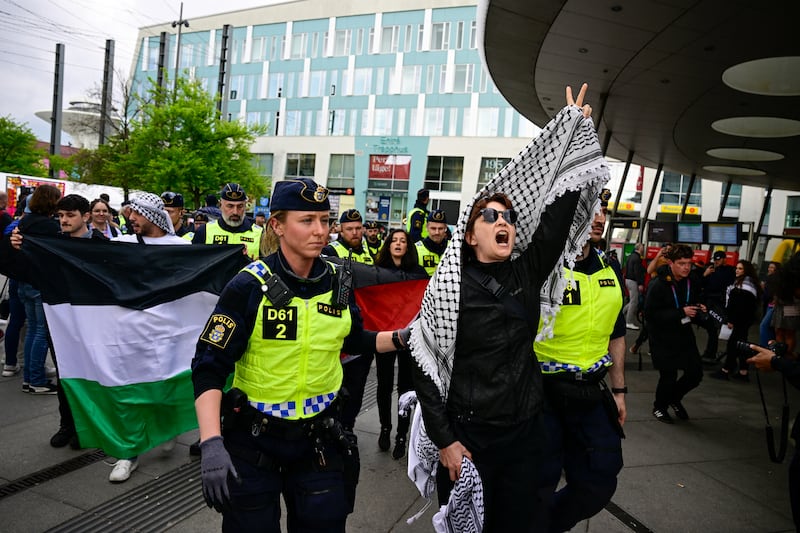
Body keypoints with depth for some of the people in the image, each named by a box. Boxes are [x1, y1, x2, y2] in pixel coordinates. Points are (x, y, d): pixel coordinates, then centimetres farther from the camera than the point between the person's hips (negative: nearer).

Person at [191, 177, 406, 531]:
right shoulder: (249, 286, -17)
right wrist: (211, 443, -27)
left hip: (319, 439, 4)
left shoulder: (338, 282, -5)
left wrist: (401, 338, -4)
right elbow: (209, 367, -17)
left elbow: (352, 341, 11)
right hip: (254, 438, -3)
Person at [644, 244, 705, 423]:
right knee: (669, 375, 0)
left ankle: (674, 398, 35)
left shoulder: (692, 284, 0)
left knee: (696, 373, 6)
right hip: (663, 339, -6)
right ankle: (659, 407, 28)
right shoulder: (658, 285, -18)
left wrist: (699, 310, -5)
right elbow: (649, 314, -23)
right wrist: (681, 312, -26)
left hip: (685, 335, 6)